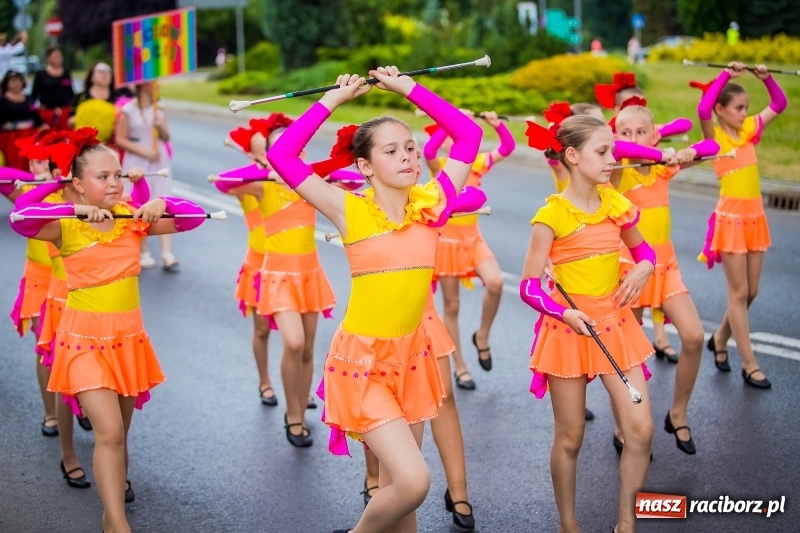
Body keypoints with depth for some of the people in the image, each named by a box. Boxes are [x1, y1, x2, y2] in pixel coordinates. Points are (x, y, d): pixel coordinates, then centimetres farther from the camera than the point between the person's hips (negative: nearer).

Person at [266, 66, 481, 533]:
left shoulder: (432, 203, -3)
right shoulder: (351, 211, -12)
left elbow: (468, 135, 3)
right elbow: (282, 156, -17)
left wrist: (410, 89, 3)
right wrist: (332, 101, -10)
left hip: (411, 356, 4)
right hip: (361, 360, -4)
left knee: (399, 484, 12)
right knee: (413, 481, -14)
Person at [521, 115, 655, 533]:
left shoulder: (615, 204, 1)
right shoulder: (552, 215, -14)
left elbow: (642, 249, 18)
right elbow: (529, 286, -13)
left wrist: (643, 269, -4)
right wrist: (566, 313, -28)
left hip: (615, 325, 5)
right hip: (569, 329, -4)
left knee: (641, 429, -1)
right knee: (570, 439, 7)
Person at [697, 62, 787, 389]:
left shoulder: (749, 130, 8)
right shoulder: (715, 135, -8)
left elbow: (779, 104, 15)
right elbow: (703, 109, -29)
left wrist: (766, 79, 0)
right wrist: (727, 75, -24)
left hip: (755, 217, 6)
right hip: (731, 218, -6)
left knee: (751, 291, 12)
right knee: (738, 293, -2)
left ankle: (720, 339, 33)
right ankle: (750, 365, 2)